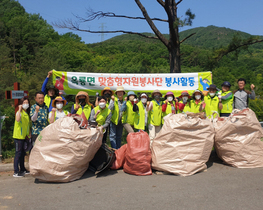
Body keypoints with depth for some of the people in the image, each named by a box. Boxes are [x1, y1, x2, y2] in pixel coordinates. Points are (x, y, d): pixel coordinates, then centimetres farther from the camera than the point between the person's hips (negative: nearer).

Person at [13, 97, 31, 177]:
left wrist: (29, 133, 15)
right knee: (18, 153, -7)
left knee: (23, 153, 15)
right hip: (18, 136, -8)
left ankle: (22, 169, 25)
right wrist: (20, 109, -31)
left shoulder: (27, 113, 13)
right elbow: (17, 120, -35)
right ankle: (16, 172, -4)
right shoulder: (19, 112, -12)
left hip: (24, 136, 8)